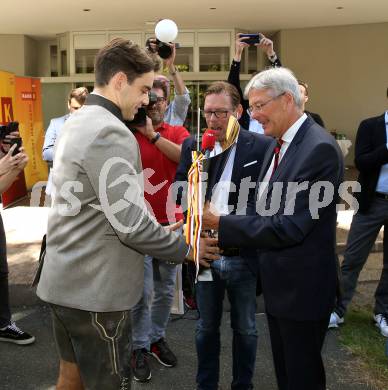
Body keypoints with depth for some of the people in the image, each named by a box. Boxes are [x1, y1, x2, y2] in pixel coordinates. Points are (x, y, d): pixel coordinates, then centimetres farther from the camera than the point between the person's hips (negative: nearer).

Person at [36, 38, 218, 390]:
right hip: (95, 289, -9)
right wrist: (185, 248, -9)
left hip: (65, 280, 10)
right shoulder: (110, 133, -21)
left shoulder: (76, 124, 10)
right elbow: (131, 225, -24)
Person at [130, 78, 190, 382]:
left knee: (166, 289, 15)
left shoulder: (177, 132, 5)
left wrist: (152, 133, -19)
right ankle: (140, 347, 20)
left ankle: (158, 337, 34)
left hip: (171, 222, 3)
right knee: (142, 291, 2)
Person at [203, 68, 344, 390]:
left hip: (302, 286, -8)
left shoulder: (319, 149, -22)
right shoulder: (279, 143, 7)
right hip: (277, 282, 9)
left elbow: (289, 227, -26)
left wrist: (221, 224, -22)